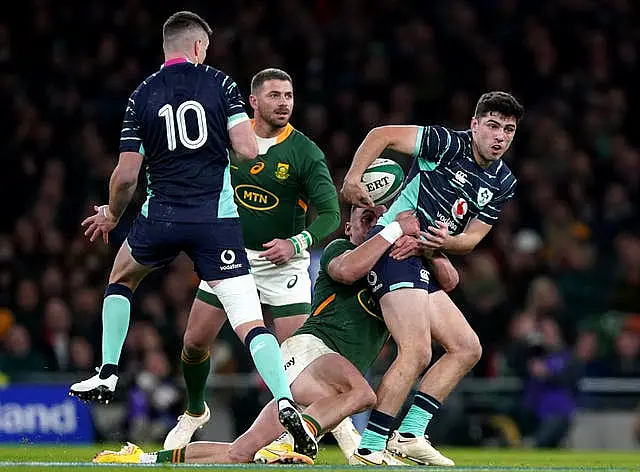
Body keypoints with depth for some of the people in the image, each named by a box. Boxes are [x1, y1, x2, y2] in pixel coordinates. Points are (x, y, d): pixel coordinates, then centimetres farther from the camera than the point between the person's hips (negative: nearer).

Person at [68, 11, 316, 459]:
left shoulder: (142, 95, 6)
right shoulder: (220, 83, 2)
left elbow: (126, 175, 4)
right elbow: (247, 149, -7)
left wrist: (111, 215, 23)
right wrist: (250, 137, 18)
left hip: (161, 217, 1)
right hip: (217, 217, -1)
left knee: (120, 280, 32)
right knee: (250, 323, -5)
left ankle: (107, 374, 23)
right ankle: (286, 403, -24)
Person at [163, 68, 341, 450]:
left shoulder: (306, 152, -14)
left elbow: (330, 214, -18)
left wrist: (296, 243, -32)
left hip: (282, 263, -4)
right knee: (194, 343, 3)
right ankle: (195, 412, 30)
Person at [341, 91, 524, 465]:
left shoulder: (504, 182, 13)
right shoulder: (449, 144, -9)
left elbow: (472, 238, 12)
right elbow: (382, 135, -9)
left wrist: (446, 241, -9)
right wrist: (353, 179, -18)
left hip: (424, 263, 9)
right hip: (393, 247, -9)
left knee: (467, 349, 9)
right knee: (417, 352, -20)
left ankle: (409, 434, 9)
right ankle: (368, 450, -17)